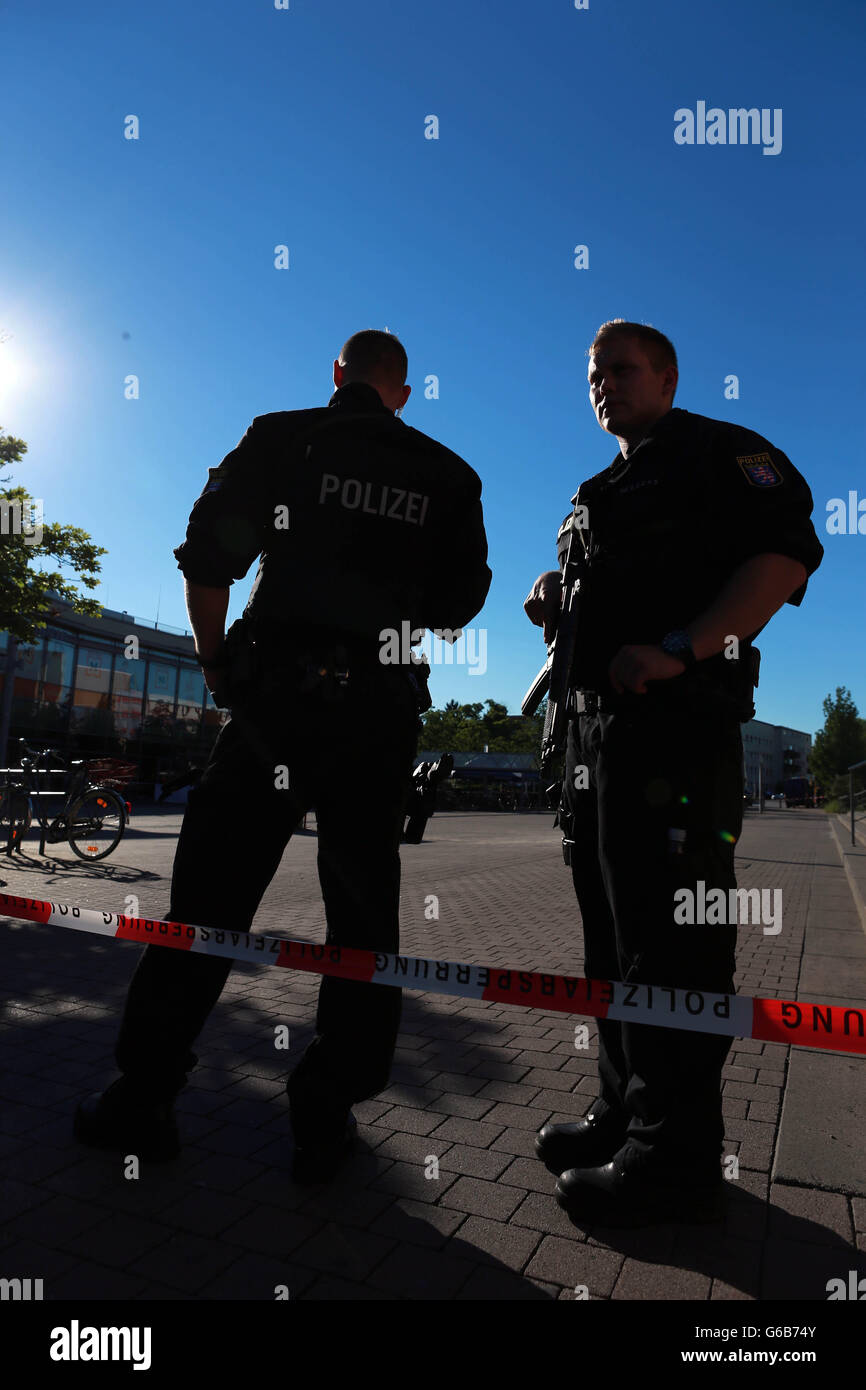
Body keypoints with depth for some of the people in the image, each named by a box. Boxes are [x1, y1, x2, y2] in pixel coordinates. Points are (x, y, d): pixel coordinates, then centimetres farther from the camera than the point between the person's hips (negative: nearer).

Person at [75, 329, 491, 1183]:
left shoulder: (281, 438, 5)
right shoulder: (447, 475, 11)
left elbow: (207, 558, -2)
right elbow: (458, 605, 8)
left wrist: (213, 659, 10)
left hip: (274, 695, -1)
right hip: (381, 712, 2)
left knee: (210, 894, 7)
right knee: (362, 912, 9)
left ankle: (142, 1102, 17)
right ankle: (326, 1121, 16)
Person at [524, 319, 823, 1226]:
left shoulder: (720, 453, 3)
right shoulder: (597, 496, 28)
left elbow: (785, 555, -13)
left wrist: (678, 650, -24)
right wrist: (555, 605, 9)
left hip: (674, 720, -9)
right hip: (593, 725, 9)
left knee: (668, 938, -8)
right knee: (612, 930, 12)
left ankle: (675, 1159, 4)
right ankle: (625, 1111, 25)